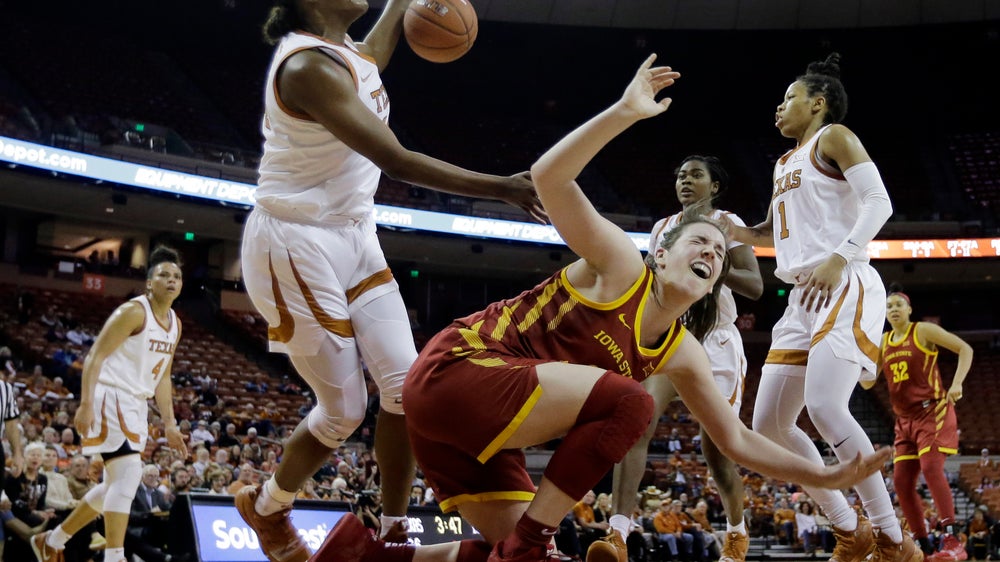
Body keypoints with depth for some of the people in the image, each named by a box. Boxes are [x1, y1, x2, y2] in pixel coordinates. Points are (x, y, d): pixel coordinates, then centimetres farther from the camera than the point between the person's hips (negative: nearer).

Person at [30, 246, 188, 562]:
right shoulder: (133, 312, -13)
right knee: (128, 476, -20)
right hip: (111, 397, -9)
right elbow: (95, 356, -17)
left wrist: (169, 424, 14)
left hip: (137, 405, 9)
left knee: (117, 486, 15)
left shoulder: (175, 324, 12)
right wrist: (86, 404, -27)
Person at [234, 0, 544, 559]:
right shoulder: (308, 65, -23)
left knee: (407, 384, -2)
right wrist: (504, 187, -29)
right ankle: (266, 508, 26)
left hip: (352, 236, 9)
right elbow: (396, 160, -29)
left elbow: (374, 51, 35)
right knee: (345, 410, -2)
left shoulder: (348, 50, 6)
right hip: (297, 245, -9)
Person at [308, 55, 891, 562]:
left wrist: (826, 476, 8)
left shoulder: (680, 354, 12)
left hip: (486, 426, 9)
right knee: (628, 401, -20)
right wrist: (624, 113, -26)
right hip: (455, 368, -9)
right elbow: (549, 176, -19)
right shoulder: (621, 265, -7)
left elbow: (739, 440, 16)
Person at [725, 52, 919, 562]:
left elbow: (878, 202, -11)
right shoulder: (785, 162, 27)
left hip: (846, 289, -9)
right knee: (769, 423, 2)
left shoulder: (833, 137, 2)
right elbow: (771, 234, 38)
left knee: (825, 407, -28)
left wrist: (840, 258, -24)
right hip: (803, 299, 9)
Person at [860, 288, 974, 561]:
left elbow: (965, 349, -6)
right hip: (905, 419, 7)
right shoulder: (882, 342, 14)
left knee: (931, 467, -25)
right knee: (901, 481, -1)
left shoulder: (923, 331, -2)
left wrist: (957, 383, -19)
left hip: (933, 411, -7)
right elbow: (867, 382, 12)